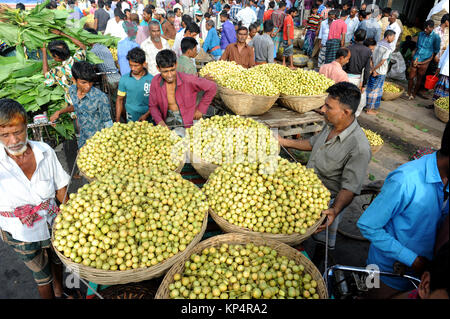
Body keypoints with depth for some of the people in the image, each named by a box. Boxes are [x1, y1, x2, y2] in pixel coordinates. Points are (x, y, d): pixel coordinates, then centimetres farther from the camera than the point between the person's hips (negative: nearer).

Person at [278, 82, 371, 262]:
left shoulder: (359, 148, -32)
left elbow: (350, 187, -30)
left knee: (322, 237, 19)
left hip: (328, 202, -6)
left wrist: (335, 210, -45)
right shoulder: (331, 126, -7)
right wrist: (285, 142, 10)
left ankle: (314, 266, 46)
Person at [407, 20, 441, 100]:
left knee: (419, 79, 9)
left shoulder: (436, 38, -10)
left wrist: (422, 62, -13)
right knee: (411, 77, 5)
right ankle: (408, 93, 22)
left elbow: (435, 52, -6)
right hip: (415, 60, 3)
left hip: (424, 62, -3)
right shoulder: (421, 34, 4)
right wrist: (415, 58, -2)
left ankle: (414, 94, 23)